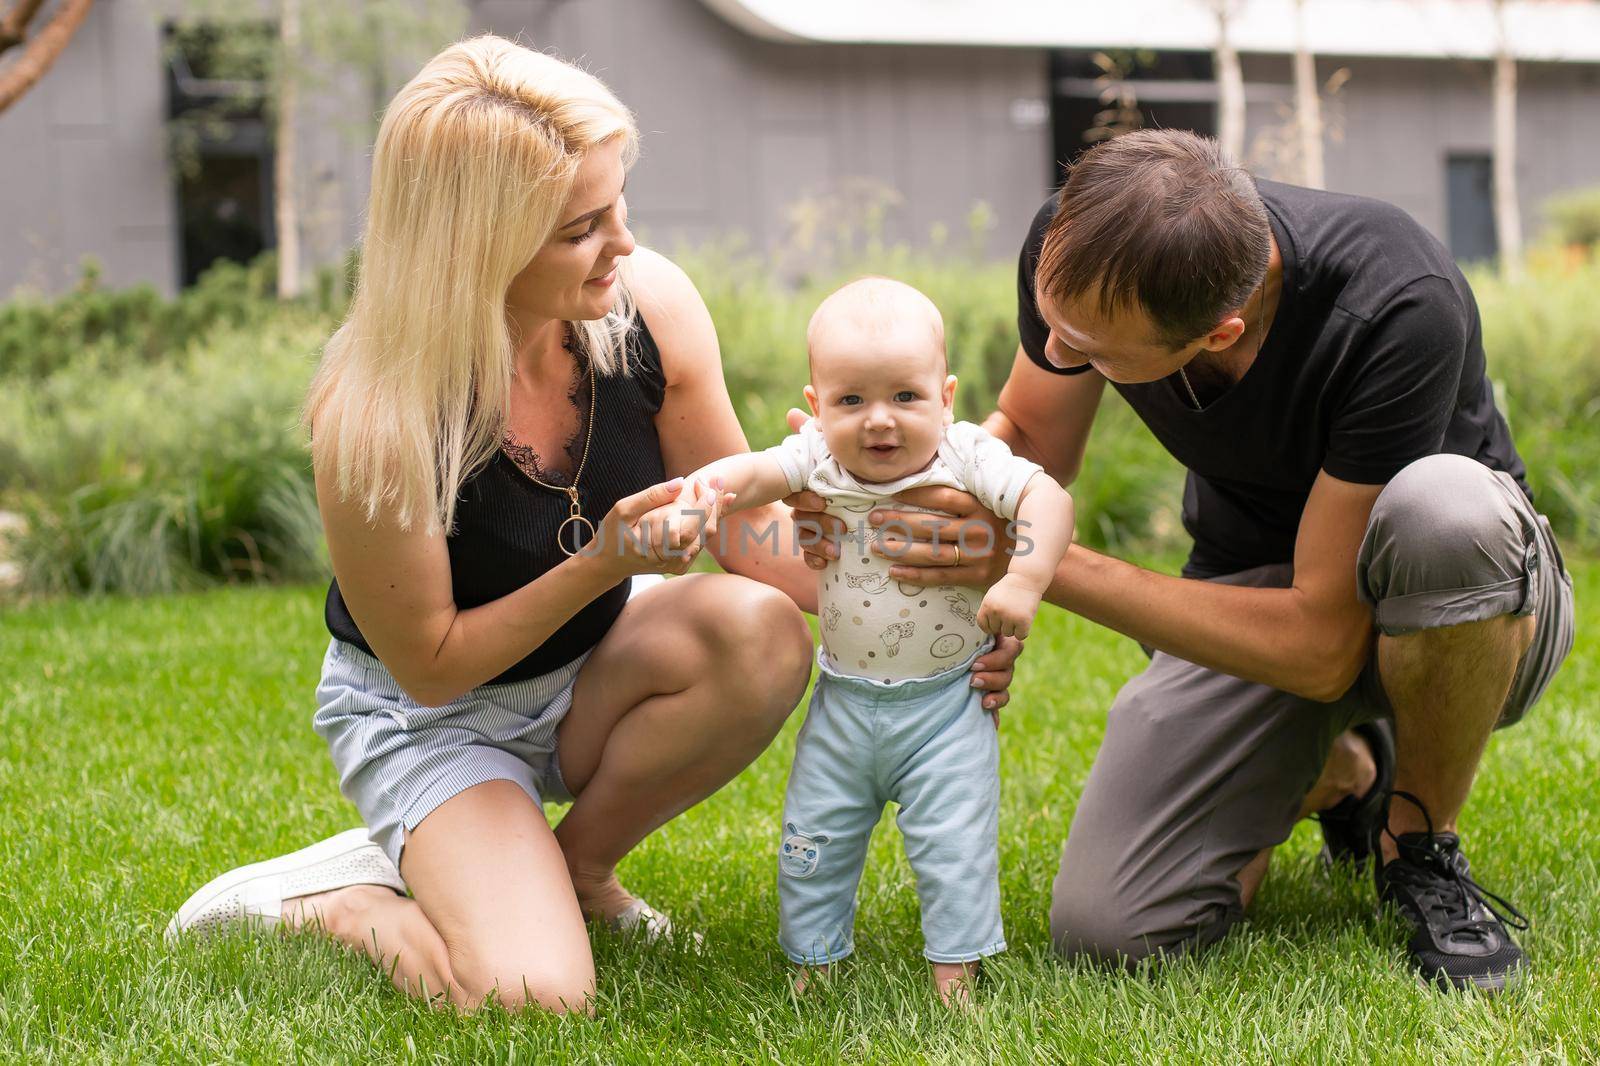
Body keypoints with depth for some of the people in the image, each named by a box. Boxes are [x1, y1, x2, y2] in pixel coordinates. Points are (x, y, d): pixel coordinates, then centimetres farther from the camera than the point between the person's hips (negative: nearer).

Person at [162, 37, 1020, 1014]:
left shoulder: (649, 303, -19)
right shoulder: (371, 426, -32)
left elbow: (746, 523, -5)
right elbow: (428, 665, -19)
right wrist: (602, 564, -31)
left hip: (587, 663, 5)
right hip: (428, 714, -5)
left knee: (763, 632, -27)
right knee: (534, 995, -26)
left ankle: (579, 864, -1)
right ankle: (326, 901, 5)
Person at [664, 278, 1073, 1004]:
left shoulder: (966, 458, -15)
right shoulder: (820, 461, -8)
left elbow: (1046, 499, -21)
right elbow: (757, 473, -19)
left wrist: (1024, 580, -34)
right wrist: (710, 484, -42)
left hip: (945, 703, -3)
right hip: (845, 699, 3)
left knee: (952, 841, -2)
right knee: (813, 838, 10)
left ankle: (955, 973, 13)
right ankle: (813, 964, 27)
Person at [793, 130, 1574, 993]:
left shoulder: (1398, 308, -36)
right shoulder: (1079, 246, -21)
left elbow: (1321, 647, -32)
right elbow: (1031, 441, -1)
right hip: (1257, 588, 4)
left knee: (1441, 507, -42)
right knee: (1103, 930, -18)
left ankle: (1423, 852, -12)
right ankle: (1338, 774, 14)